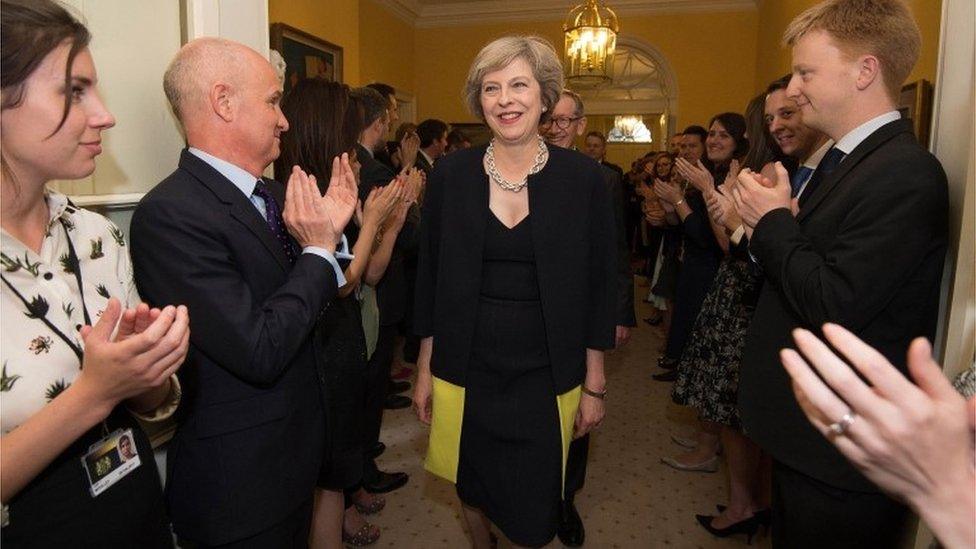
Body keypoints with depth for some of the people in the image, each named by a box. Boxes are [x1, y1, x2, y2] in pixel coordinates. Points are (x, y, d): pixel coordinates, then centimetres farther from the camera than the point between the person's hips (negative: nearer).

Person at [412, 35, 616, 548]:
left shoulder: (583, 176, -6)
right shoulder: (450, 174, -3)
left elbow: (600, 284, -2)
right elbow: (430, 277, 2)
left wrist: (594, 385, -1)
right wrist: (425, 368, 5)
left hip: (546, 376, -1)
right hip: (465, 369, 2)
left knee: (535, 508, 11)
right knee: (473, 485, 20)